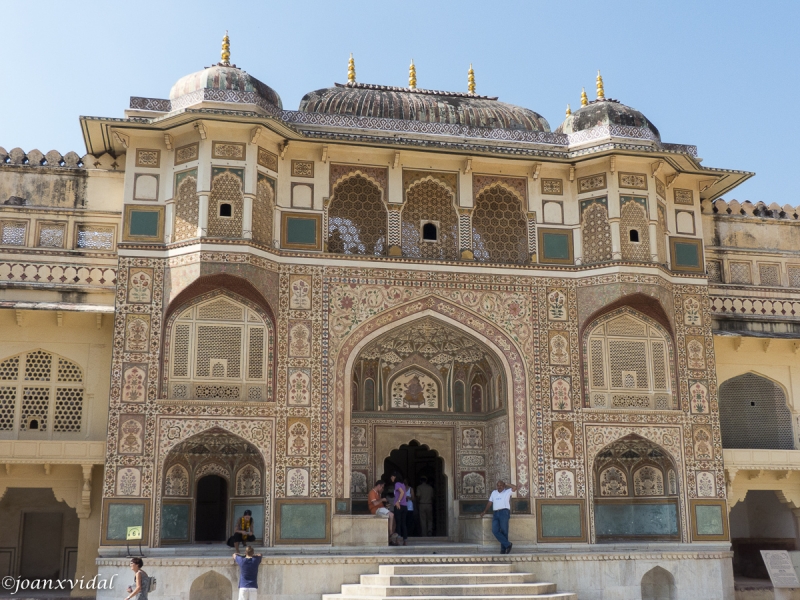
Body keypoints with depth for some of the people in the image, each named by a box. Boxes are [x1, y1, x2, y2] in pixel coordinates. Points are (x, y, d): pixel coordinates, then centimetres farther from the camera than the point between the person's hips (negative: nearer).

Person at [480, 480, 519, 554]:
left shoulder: (507, 491, 8)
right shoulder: (494, 492, 23)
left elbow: (515, 487, -8)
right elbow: (490, 502, 27)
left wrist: (506, 486, 5)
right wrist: (484, 511, 23)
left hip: (504, 512, -4)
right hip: (496, 513, 4)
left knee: (504, 531, -7)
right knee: (495, 530, -12)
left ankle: (503, 549, 0)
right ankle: (508, 544, -9)